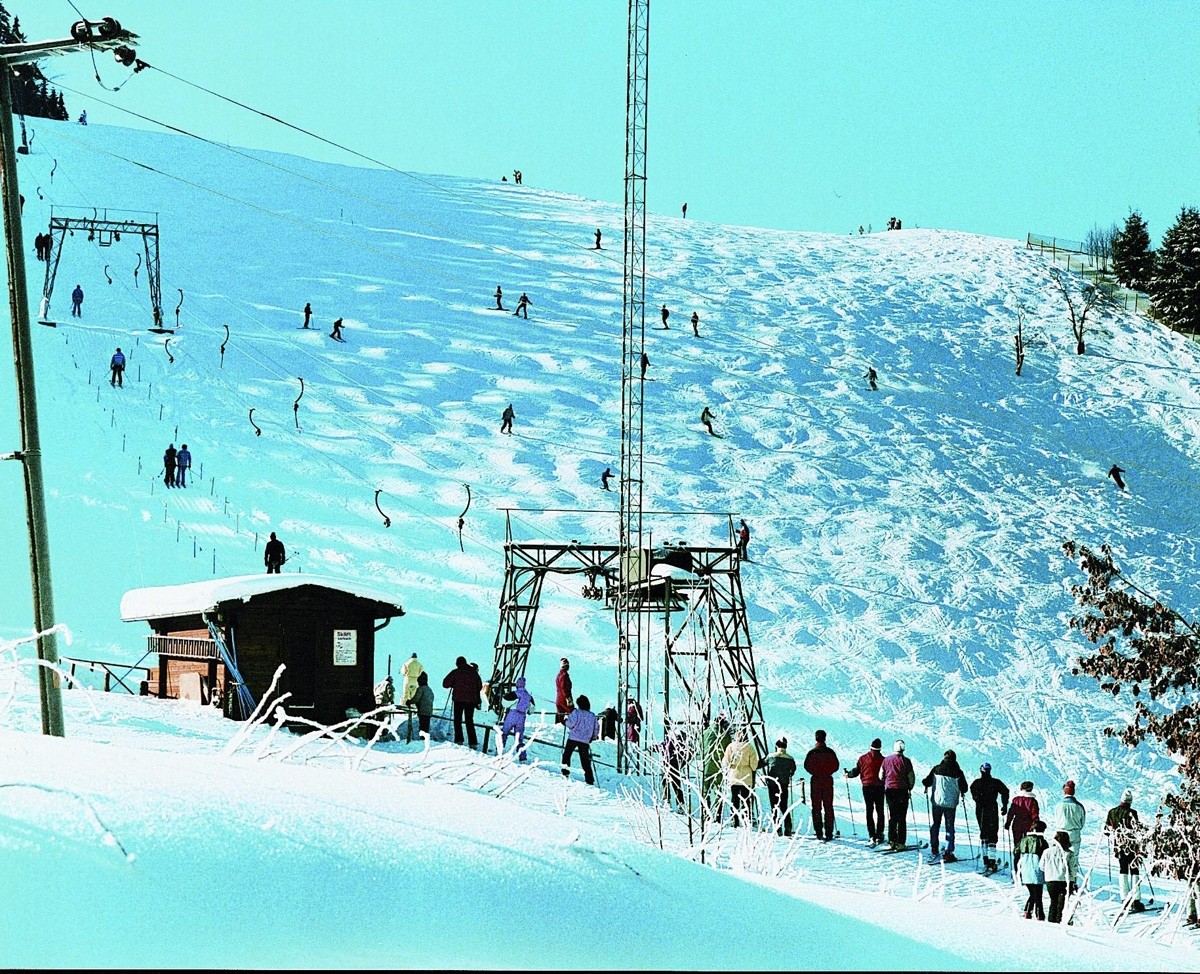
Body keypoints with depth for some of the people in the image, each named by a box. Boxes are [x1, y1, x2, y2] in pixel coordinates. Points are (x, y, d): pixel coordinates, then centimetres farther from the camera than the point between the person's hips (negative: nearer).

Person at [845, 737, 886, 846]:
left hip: (867, 787, 1)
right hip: (879, 788, -1)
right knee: (879, 812, 11)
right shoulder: (882, 760, -6)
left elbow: (855, 771, 1)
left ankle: (872, 837, -5)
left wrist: (848, 774, 21)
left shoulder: (863, 758, -2)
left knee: (869, 811, 5)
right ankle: (879, 836, 8)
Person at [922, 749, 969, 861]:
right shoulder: (958, 772, -5)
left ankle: (934, 848, 17)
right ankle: (948, 853, -3)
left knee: (935, 824, 19)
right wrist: (961, 793, 20)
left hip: (937, 801, 1)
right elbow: (964, 788, -2)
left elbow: (927, 781, -3)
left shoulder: (937, 769, -3)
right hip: (951, 803, -1)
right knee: (950, 827, 3)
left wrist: (926, 787, 19)